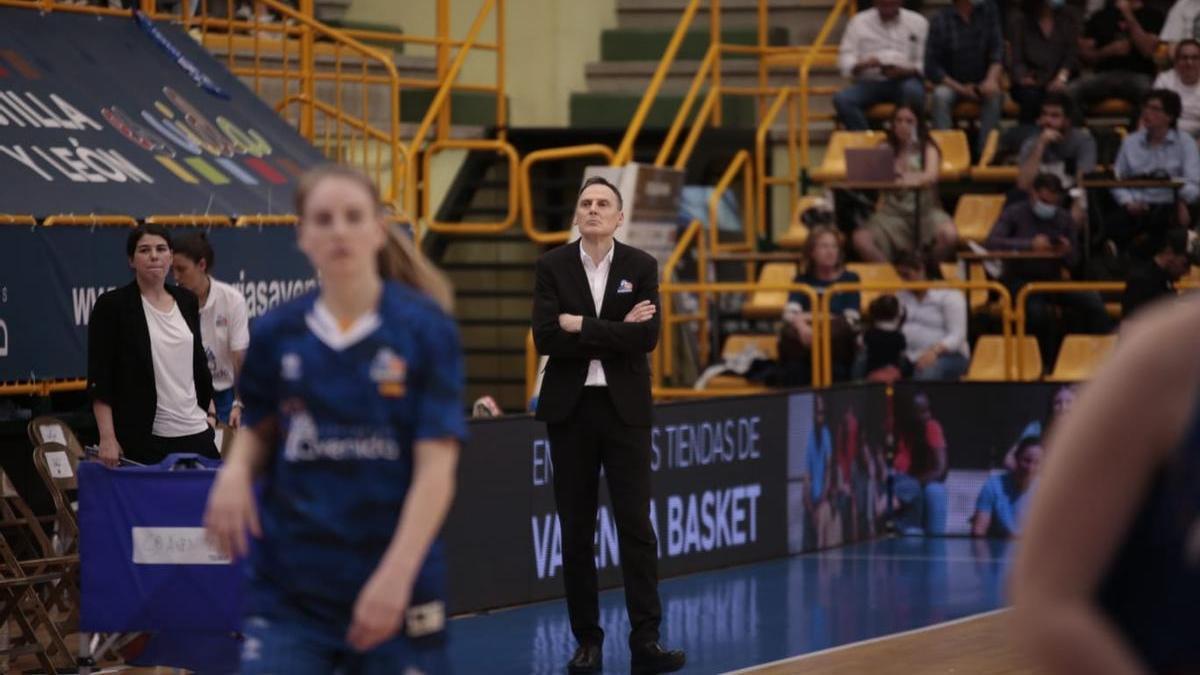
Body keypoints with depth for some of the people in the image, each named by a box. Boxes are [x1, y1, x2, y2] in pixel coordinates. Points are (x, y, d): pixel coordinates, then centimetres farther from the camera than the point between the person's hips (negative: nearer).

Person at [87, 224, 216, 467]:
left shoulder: (187, 301, 12)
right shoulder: (112, 306, -4)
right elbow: (99, 377, -7)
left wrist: (208, 410, 19)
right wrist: (107, 437, -14)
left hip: (195, 431, 5)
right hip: (143, 437, -5)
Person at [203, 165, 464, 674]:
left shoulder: (424, 328, -7)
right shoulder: (276, 333, 1)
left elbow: (436, 468, -10)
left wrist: (396, 575, -20)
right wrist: (235, 471, -7)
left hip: (399, 585, -2)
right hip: (289, 588, 2)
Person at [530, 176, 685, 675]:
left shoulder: (641, 267, 1)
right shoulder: (552, 267, 1)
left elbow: (647, 337, -12)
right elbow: (545, 338, -11)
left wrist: (582, 327, -14)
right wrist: (615, 332, -14)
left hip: (624, 408, -1)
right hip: (570, 408, 1)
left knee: (636, 525, -5)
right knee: (576, 530, 4)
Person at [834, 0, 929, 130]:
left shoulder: (918, 22, 8)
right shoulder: (858, 22, 8)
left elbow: (925, 62, 1)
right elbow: (845, 61, 1)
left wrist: (904, 71, -19)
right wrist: (864, 65, -21)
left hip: (905, 79, -1)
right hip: (870, 82, 1)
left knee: (913, 91, -37)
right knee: (842, 99, -29)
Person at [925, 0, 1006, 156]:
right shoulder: (941, 20, -10)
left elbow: (997, 49, -9)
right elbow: (931, 67, -10)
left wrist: (992, 79, -28)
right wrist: (960, 89, -19)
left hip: (981, 84, 1)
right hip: (952, 83, -1)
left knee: (995, 95, -30)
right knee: (941, 95, -33)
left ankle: (984, 154, -30)